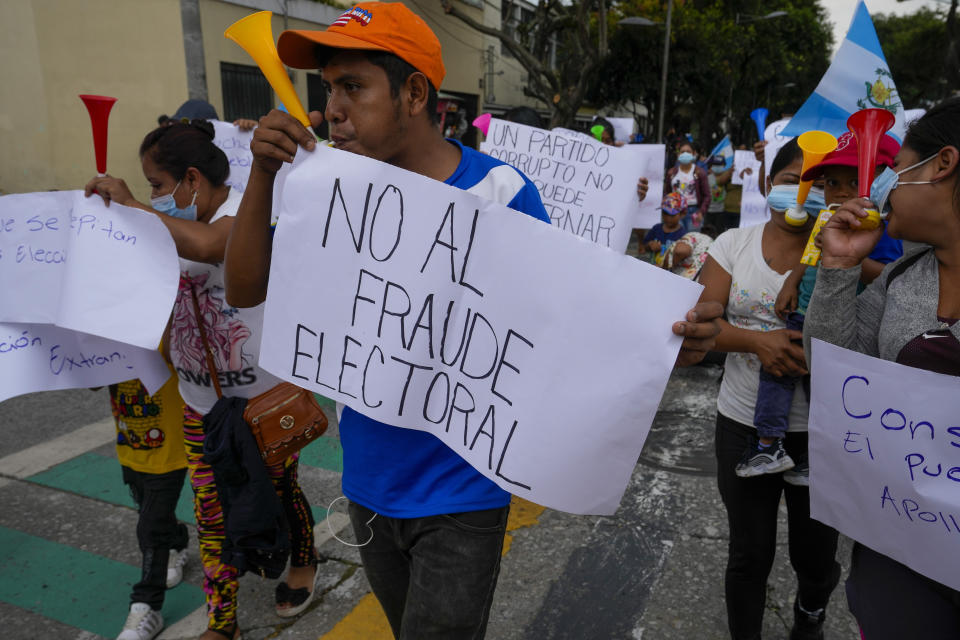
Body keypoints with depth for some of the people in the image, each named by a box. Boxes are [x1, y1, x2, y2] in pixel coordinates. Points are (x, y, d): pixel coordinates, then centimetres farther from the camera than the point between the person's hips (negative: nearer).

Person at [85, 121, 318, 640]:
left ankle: (303, 563, 44)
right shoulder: (174, 223, 6)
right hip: (201, 398, 7)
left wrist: (130, 205, -28)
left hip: (265, 396, -6)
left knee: (278, 490, 15)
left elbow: (206, 245, -41)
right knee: (210, 511, 12)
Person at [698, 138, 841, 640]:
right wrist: (756, 340, -22)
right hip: (743, 424, 1)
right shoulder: (734, 244, 0)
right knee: (749, 553, 12)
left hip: (821, 429, 0)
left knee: (815, 554, 17)